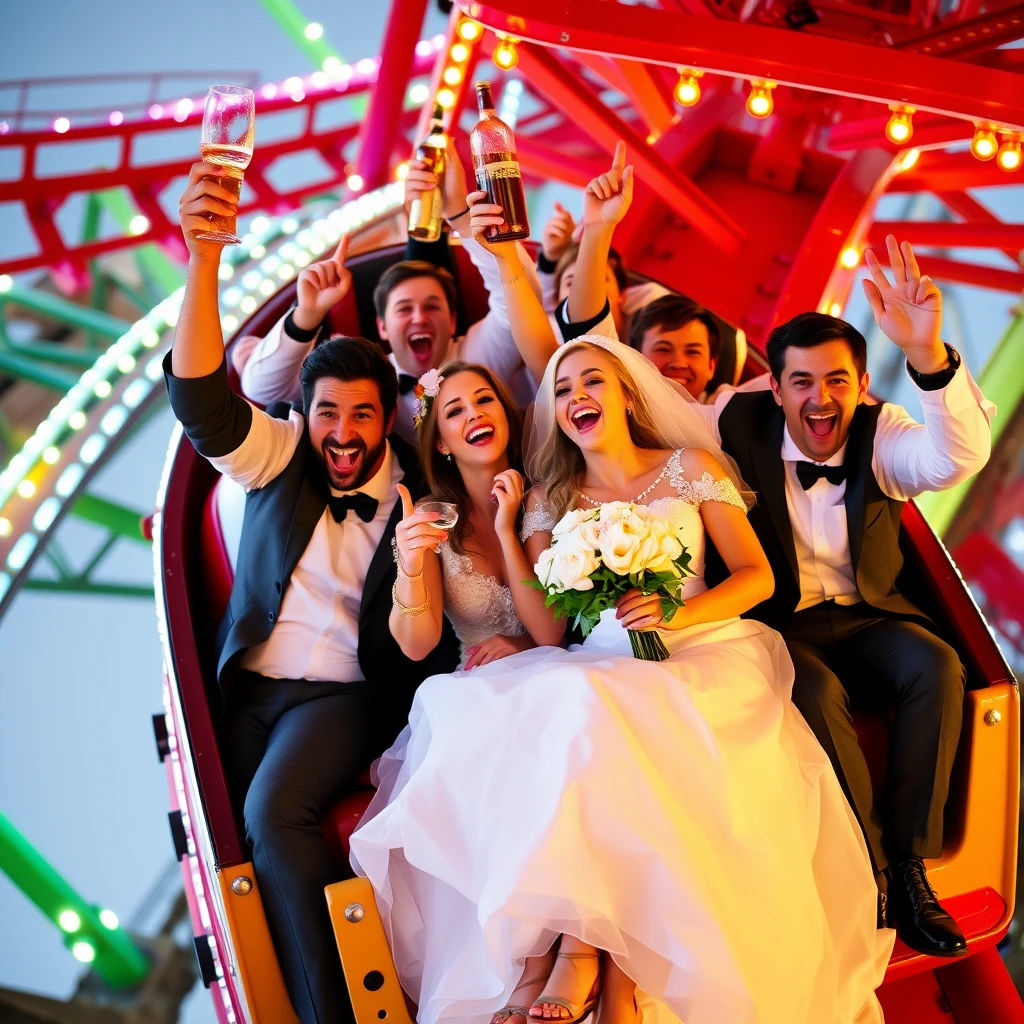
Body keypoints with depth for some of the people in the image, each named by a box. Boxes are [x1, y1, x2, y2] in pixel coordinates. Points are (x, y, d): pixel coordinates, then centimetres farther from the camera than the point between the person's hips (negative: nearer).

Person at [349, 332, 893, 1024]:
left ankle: (582, 949, -25)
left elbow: (758, 576, 4)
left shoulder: (690, 467, 11)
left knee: (592, 716, -36)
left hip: (698, 658, -2)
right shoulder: (550, 499, 17)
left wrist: (677, 615, -13)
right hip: (596, 669, 3)